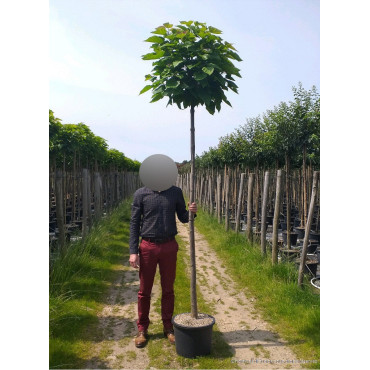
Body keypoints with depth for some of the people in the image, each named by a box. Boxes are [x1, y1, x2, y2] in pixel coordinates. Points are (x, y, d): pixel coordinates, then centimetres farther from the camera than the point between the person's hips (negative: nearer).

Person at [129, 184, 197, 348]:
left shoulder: (176, 192, 1)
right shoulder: (141, 194, -3)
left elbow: (182, 218, 9)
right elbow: (134, 223, -2)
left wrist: (191, 212, -15)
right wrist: (133, 251, -7)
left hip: (169, 246, 1)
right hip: (148, 247, -1)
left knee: (168, 290, 13)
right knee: (144, 291, 10)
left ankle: (168, 327, 29)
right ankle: (142, 329, 27)